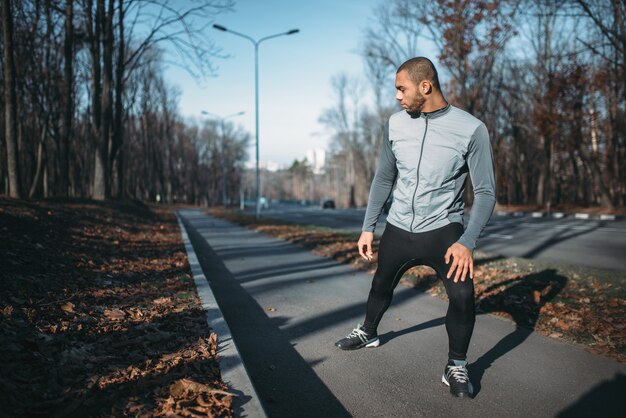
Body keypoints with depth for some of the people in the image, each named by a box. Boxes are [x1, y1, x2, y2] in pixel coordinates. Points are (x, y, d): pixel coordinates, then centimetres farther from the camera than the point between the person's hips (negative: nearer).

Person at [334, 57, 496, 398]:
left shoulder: (471, 129, -14)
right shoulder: (395, 124, -1)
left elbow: (485, 192, -10)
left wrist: (467, 242, -22)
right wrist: (368, 227, 8)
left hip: (443, 230, -4)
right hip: (398, 229, 4)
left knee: (462, 297, -20)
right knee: (381, 286, 19)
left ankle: (456, 367, 4)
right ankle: (368, 333, 48)